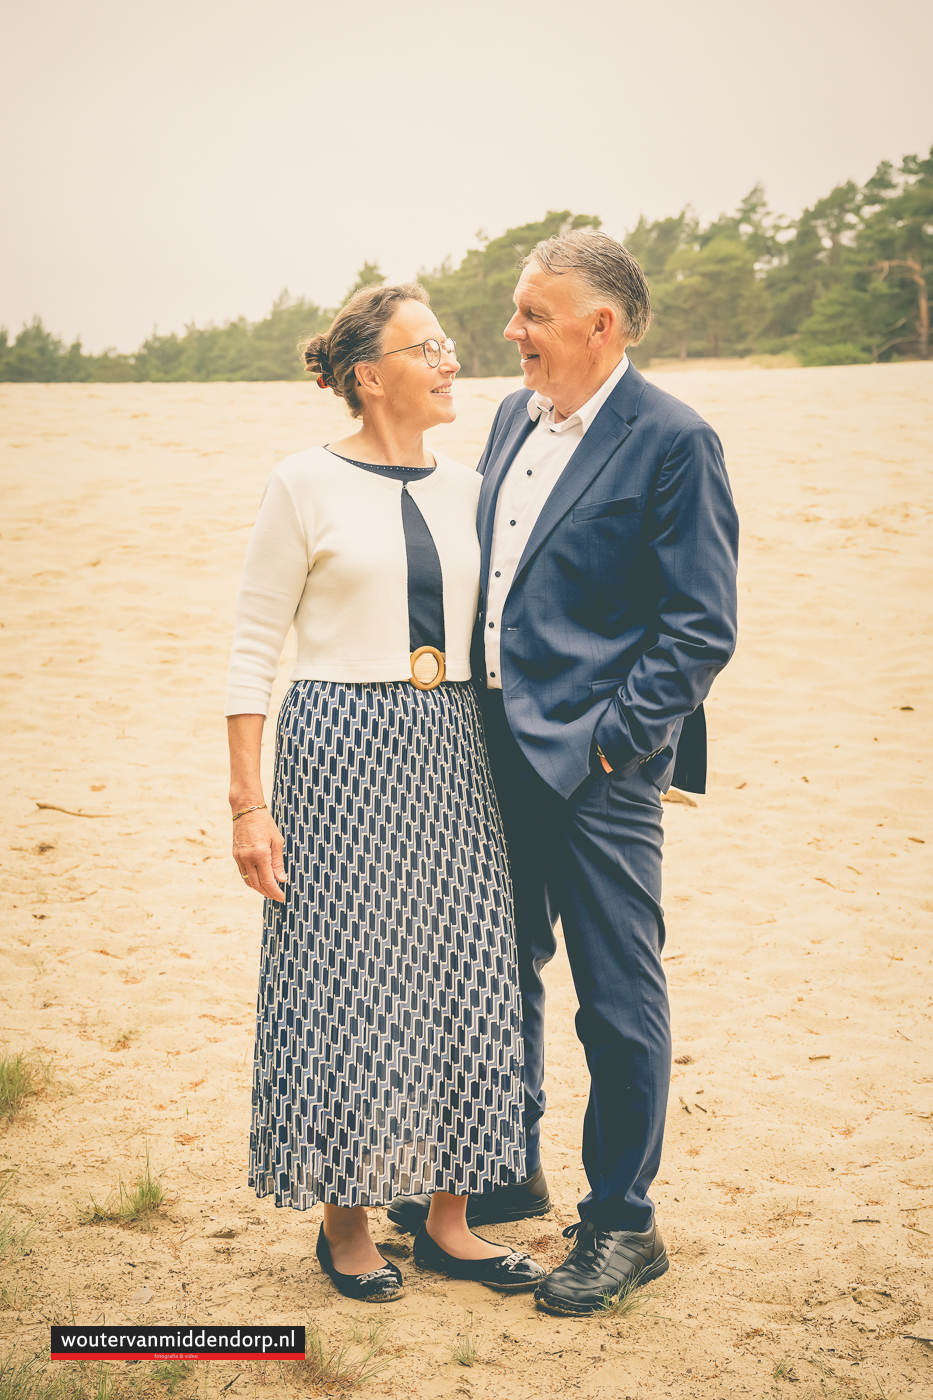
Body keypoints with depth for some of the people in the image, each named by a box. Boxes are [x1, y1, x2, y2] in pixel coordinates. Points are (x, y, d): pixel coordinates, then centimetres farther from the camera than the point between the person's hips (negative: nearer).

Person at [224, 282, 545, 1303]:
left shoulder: (465, 487, 10)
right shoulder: (305, 484, -5)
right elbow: (253, 653, -5)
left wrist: (502, 763, 9)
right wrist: (247, 802, -10)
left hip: (450, 752, 5)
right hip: (341, 753, -5)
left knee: (460, 977, 7)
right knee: (344, 984, 1)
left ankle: (447, 1219, 21)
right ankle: (345, 1223, 19)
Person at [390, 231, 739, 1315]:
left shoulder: (673, 440, -11)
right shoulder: (514, 418, 11)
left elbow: (703, 629, -13)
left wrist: (611, 739, -16)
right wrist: (476, 713, 9)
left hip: (598, 763, -8)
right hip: (498, 749, 8)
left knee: (618, 999, 3)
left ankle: (622, 1224, 19)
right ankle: (508, 1171, 38)